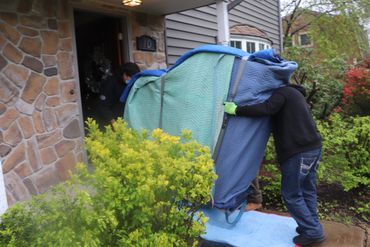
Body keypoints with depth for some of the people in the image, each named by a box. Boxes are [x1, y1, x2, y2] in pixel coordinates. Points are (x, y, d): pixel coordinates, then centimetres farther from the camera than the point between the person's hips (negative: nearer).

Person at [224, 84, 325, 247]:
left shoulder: (282, 92, -6)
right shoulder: (294, 94, 24)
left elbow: (266, 109, -25)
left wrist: (236, 110, -21)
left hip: (298, 152, -10)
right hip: (313, 148, 10)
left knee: (291, 195, 1)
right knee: (307, 190, 18)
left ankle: (312, 231, 8)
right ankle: (311, 226, 28)